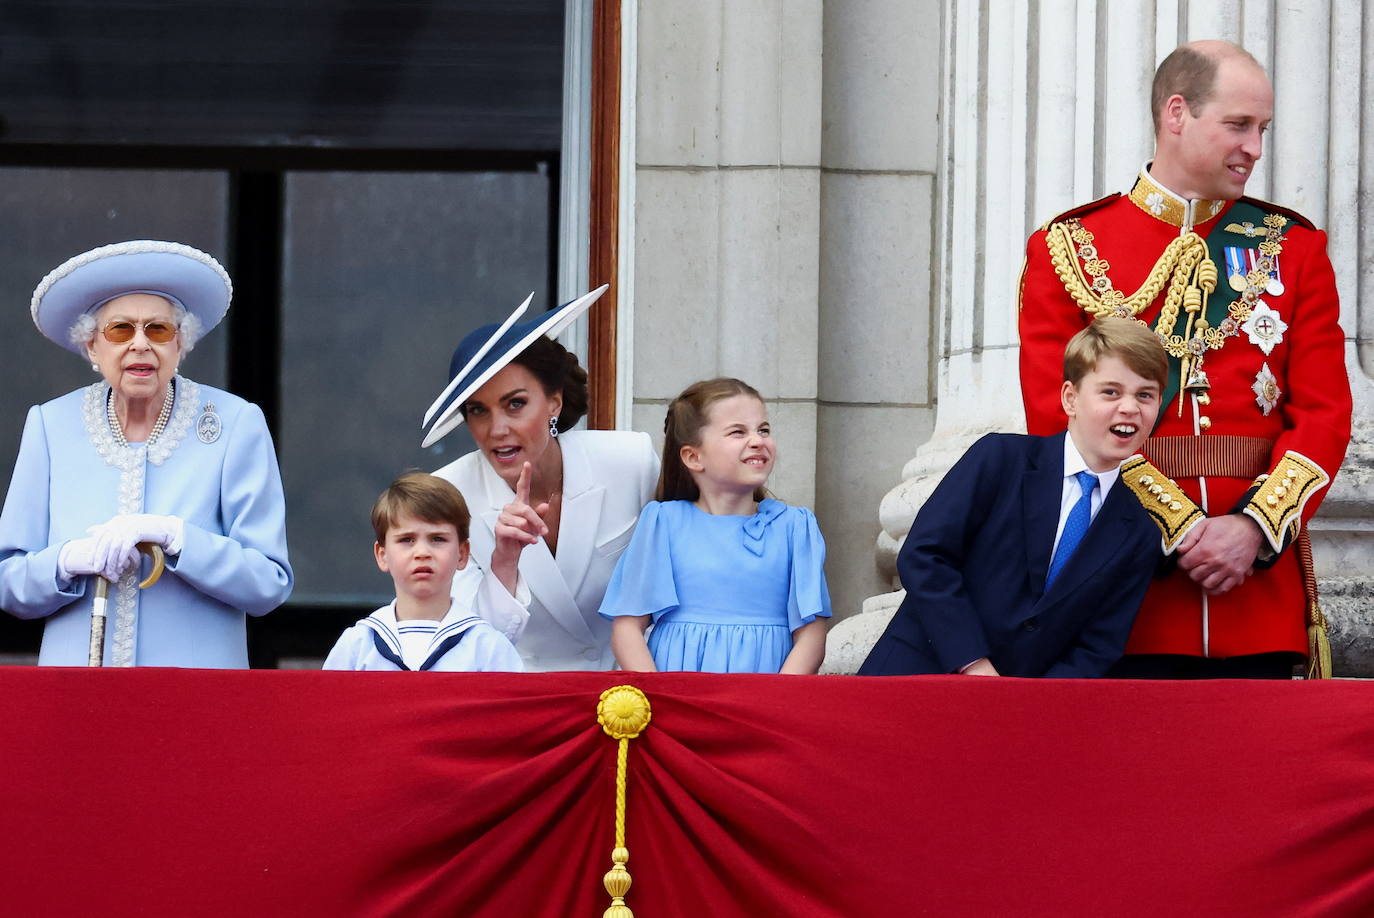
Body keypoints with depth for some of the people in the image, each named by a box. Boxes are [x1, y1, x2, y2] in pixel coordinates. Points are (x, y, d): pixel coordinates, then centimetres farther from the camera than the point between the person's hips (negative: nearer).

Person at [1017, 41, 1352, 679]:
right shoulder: (1067, 249, 4)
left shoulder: (1294, 248, 11)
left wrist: (1253, 528, -12)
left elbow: (1325, 414, 4)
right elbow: (1055, 421, -3)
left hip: (1258, 576, 2)